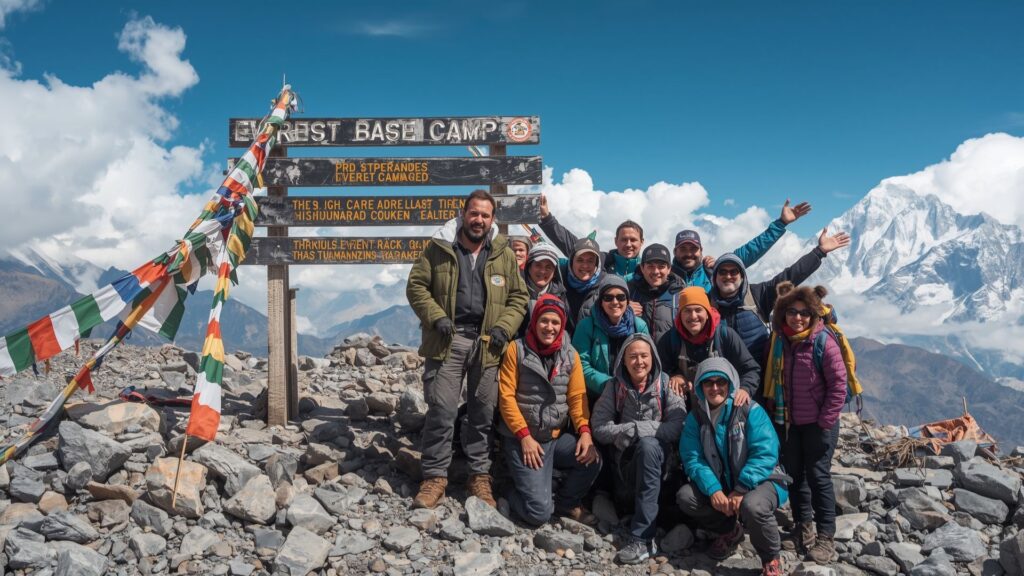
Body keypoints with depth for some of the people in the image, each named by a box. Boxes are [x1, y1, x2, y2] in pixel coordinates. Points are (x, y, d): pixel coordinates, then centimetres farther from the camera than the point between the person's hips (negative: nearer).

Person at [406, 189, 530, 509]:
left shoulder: (505, 255, 10)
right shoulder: (438, 249, 5)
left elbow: (519, 298, 13)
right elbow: (416, 286, 5)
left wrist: (504, 327, -3)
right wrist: (435, 317, -8)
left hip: (487, 344, 2)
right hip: (447, 341, -2)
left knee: (484, 413, 7)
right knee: (441, 410, -4)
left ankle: (480, 476, 19)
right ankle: (435, 477, 7)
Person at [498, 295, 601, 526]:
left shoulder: (570, 355, 6)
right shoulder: (517, 349, -5)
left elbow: (577, 396, 3)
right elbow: (506, 397, -8)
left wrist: (585, 431, -14)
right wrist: (524, 436, -14)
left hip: (558, 437, 4)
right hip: (523, 439, -4)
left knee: (592, 459, -25)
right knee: (538, 512, -17)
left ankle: (567, 502, 6)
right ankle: (515, 494, 20)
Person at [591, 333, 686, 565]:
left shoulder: (665, 384, -3)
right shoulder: (615, 387, 2)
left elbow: (678, 427, -14)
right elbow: (599, 428, -5)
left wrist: (639, 429, -19)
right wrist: (630, 430, -18)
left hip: (659, 456, -4)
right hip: (626, 460, 4)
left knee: (647, 444, -32)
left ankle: (642, 539, -36)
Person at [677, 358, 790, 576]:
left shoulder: (751, 411, -14)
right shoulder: (695, 417, -1)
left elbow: (765, 455, -22)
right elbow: (692, 459, -9)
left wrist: (741, 490, -29)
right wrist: (713, 490, -25)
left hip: (760, 480, -5)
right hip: (721, 483, 5)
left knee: (752, 505, -37)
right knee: (685, 496, -16)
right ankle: (729, 531, 13)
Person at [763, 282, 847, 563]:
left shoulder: (824, 343, -16)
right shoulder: (777, 340, -1)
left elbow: (838, 386, -13)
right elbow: (769, 378, 11)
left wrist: (825, 422, -13)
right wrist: (772, 412, 7)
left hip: (818, 424, -5)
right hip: (786, 423, 5)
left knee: (818, 477, 0)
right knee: (794, 474, 15)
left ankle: (826, 536, 11)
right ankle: (804, 524, 32)